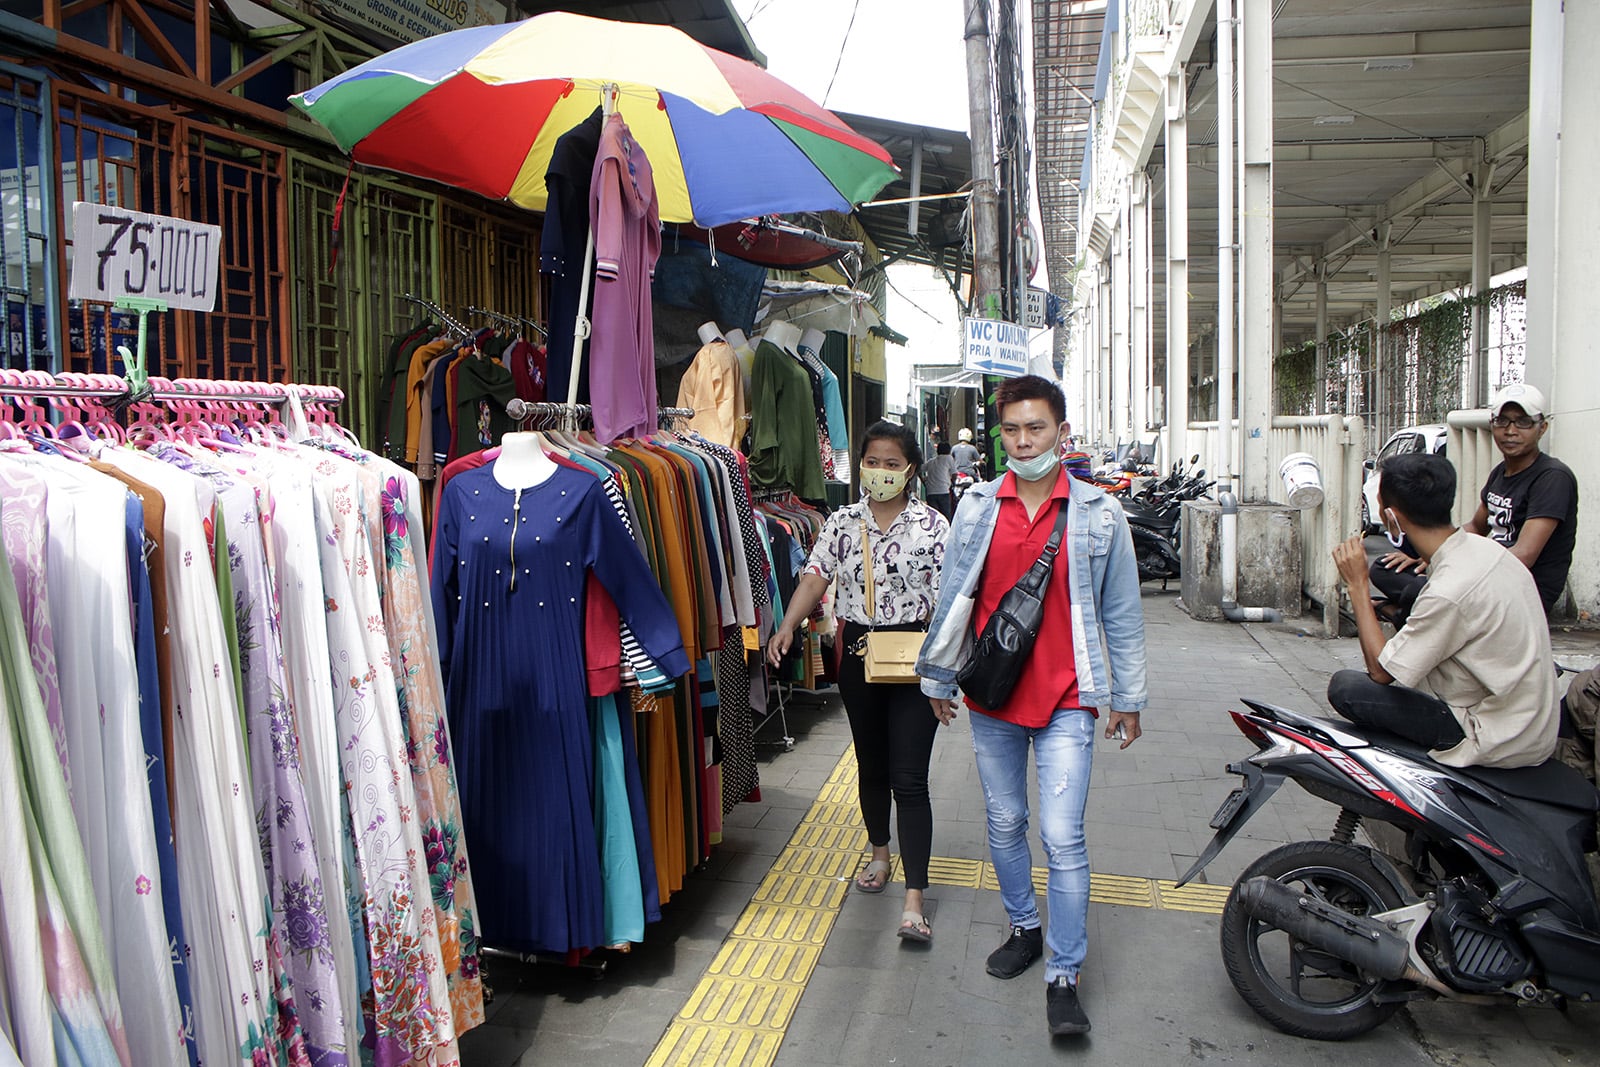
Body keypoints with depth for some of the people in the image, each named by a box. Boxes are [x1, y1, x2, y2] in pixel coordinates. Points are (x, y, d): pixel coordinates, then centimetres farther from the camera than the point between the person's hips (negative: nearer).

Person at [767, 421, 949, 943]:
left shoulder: (932, 524, -4)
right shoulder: (842, 522, 4)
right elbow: (815, 577, -3)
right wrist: (787, 625, -18)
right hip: (857, 651, 4)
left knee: (909, 778, -7)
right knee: (871, 764, 18)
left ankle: (914, 900, -4)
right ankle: (880, 854, 41)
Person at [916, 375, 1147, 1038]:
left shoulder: (1099, 514, -3)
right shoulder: (976, 507, 2)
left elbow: (1121, 615, 3)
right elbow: (952, 600, 8)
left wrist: (1128, 698, 5)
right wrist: (938, 679, 12)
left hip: (1064, 701, -3)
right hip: (991, 699, 3)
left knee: (1063, 840, -6)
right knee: (1004, 824, 16)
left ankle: (1063, 978, 7)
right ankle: (1024, 928, 38)